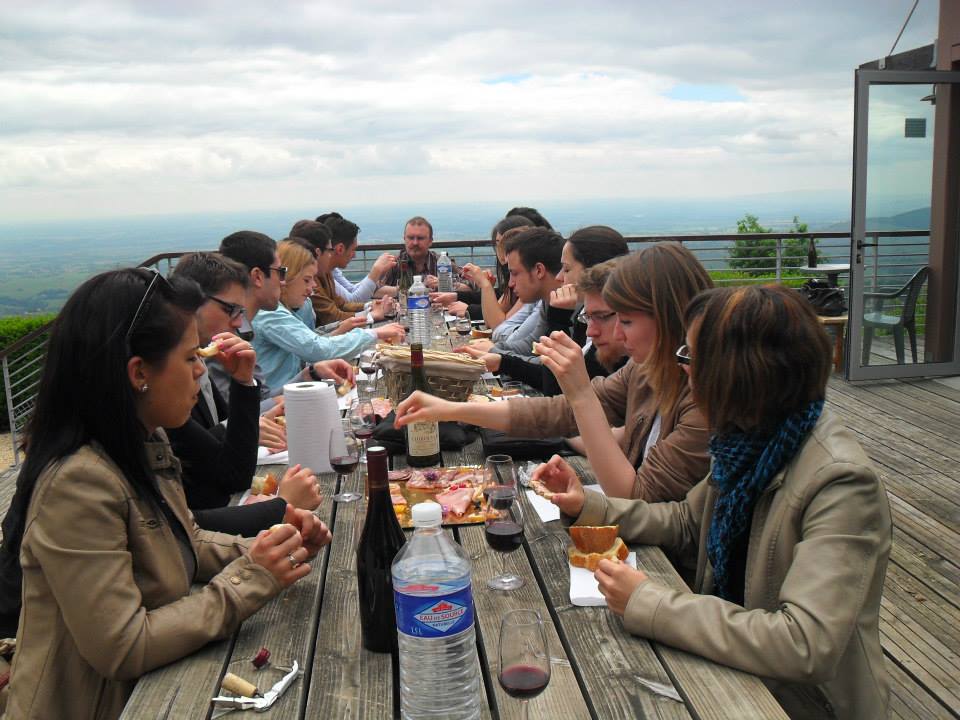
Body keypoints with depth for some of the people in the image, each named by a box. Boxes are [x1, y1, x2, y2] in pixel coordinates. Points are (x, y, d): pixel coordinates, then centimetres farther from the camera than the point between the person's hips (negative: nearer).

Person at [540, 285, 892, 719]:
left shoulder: (840, 483, -28)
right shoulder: (750, 440, -5)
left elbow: (805, 645, -34)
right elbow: (687, 522, 9)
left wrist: (645, 603, -31)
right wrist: (586, 505, -4)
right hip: (734, 672, 6)